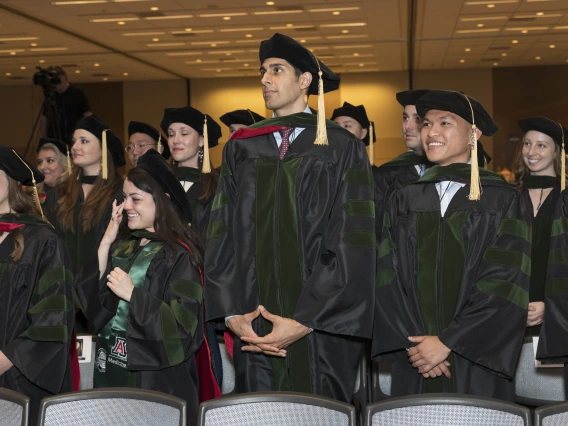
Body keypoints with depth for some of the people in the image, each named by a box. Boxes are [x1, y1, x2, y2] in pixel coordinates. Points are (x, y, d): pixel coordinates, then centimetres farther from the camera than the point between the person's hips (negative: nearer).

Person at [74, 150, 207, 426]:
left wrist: (132, 294, -21)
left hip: (156, 378, -6)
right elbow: (89, 300, 0)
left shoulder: (179, 256, -12)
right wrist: (105, 244, -5)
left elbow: (183, 326, -17)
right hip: (110, 372, 6)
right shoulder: (121, 245, 7)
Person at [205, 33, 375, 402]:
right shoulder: (241, 148, 9)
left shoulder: (343, 149, -1)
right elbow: (221, 236, 6)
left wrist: (303, 322, -15)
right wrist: (232, 314, -6)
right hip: (255, 330, 3)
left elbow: (351, 246, -8)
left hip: (320, 330, -3)